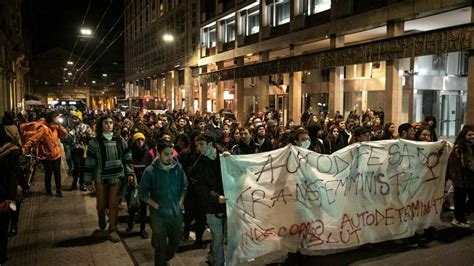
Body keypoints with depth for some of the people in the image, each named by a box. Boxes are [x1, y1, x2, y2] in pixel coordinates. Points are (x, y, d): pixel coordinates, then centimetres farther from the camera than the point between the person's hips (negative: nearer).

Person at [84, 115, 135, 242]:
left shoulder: (119, 140, 1)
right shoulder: (95, 142, -7)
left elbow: (127, 157, 6)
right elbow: (89, 161, -6)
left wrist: (129, 173, 0)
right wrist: (88, 180, -6)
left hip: (116, 177, 1)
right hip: (101, 177, -1)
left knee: (113, 204, 6)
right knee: (101, 203, 10)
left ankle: (112, 229, 18)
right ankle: (101, 219, 42)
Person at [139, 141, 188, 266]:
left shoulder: (178, 167, -4)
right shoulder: (150, 170, -13)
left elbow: (184, 186, 8)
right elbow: (142, 193, -7)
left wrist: (180, 203, 0)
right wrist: (156, 206, -12)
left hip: (177, 213, 4)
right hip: (159, 215, -4)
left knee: (175, 241, 21)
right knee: (161, 246, 6)